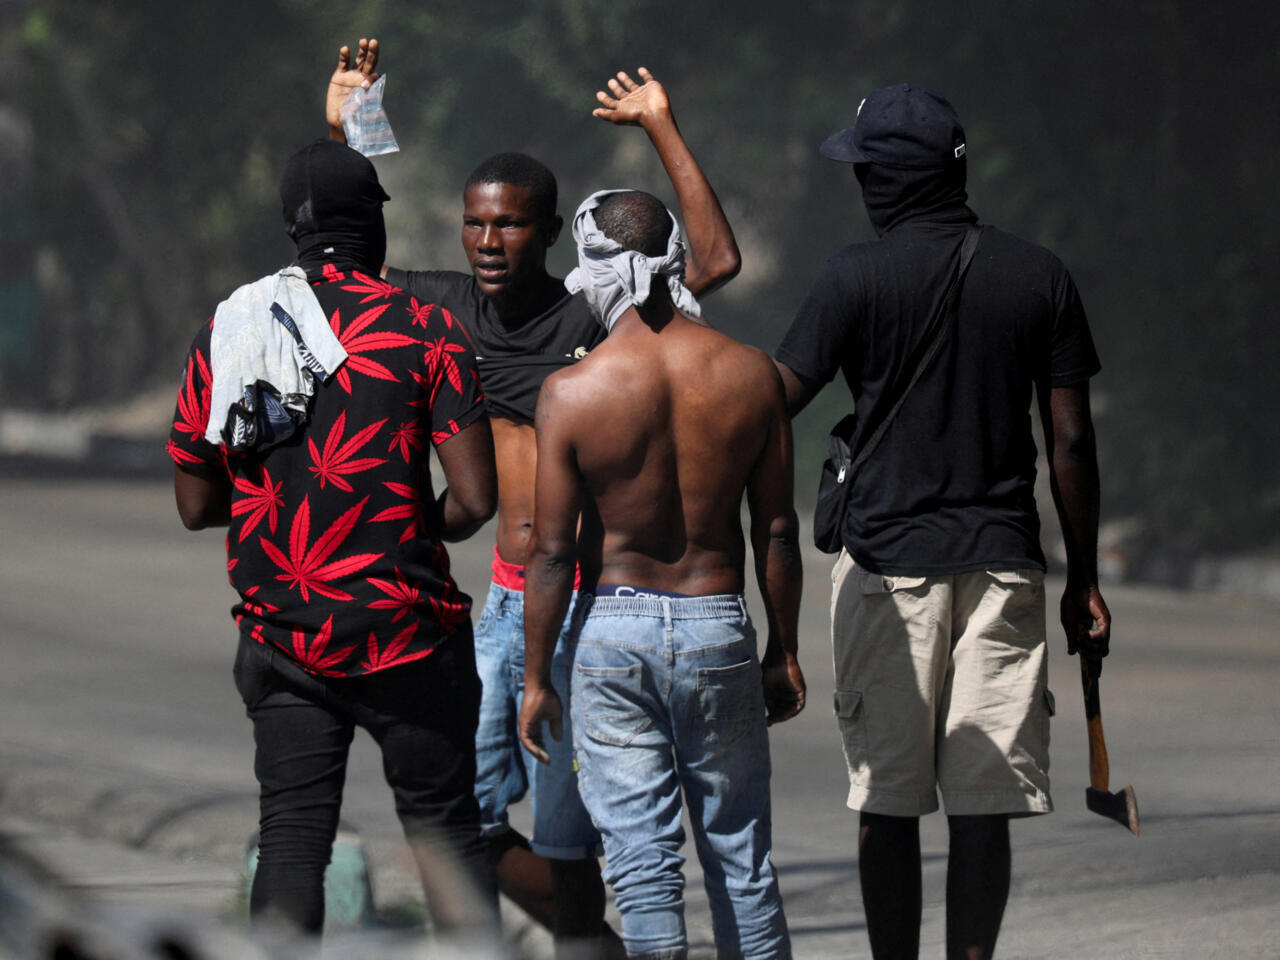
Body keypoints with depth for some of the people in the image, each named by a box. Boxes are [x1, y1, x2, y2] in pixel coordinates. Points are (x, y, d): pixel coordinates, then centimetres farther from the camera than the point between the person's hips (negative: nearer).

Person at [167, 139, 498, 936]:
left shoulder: (227, 334, 3)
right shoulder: (424, 332, -8)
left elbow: (196, 504, 7)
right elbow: (476, 497, -13)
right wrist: (425, 532, 8)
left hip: (282, 639, 3)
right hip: (403, 632, -3)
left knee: (292, 835, 7)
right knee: (447, 832, 7)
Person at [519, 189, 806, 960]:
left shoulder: (573, 391, -11)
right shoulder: (751, 375, -3)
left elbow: (553, 550, -9)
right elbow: (777, 532, 1)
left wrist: (538, 678, 0)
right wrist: (784, 651, 12)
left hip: (613, 630, -2)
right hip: (719, 623, 2)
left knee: (641, 854, 0)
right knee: (740, 854, 13)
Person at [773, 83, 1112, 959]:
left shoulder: (859, 277, -6)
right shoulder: (1039, 276, 4)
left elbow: (773, 404, -10)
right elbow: (1071, 442, 5)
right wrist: (1085, 583, 10)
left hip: (889, 562, -2)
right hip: (1004, 561, 2)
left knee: (887, 802, 4)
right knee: (984, 806, 2)